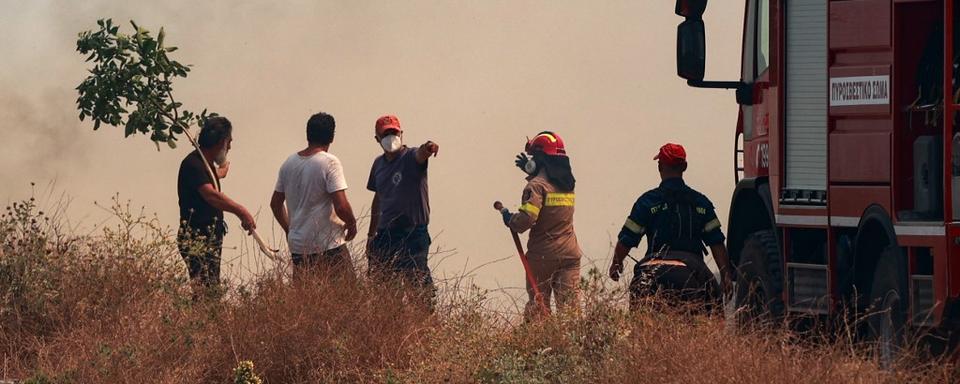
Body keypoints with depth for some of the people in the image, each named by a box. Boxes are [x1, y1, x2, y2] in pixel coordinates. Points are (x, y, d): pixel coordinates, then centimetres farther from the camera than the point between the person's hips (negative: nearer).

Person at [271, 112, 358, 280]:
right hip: (329, 246, -6)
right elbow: (341, 206, -17)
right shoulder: (329, 162, -11)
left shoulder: (289, 163, 8)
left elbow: (275, 203, 16)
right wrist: (351, 224, 2)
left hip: (298, 247, 6)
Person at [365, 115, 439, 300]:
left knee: (417, 284, -12)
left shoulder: (411, 158, -7)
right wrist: (371, 235, 27)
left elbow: (421, 154, -32)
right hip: (385, 235, 7)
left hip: (413, 234, -7)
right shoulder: (379, 163, 13)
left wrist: (428, 148, -57)